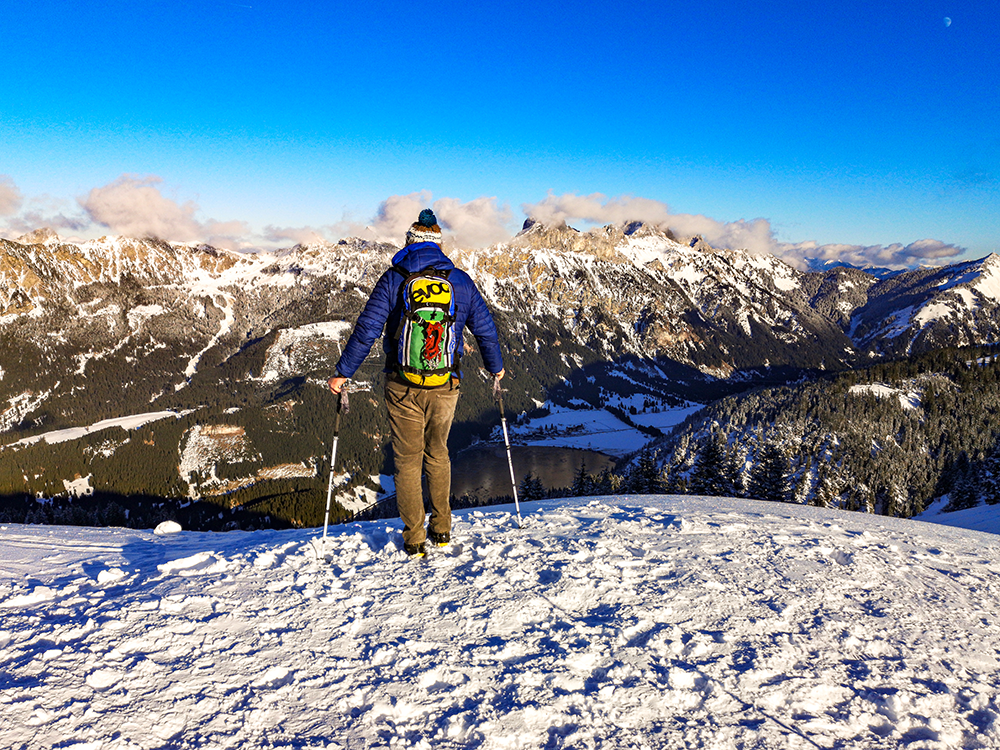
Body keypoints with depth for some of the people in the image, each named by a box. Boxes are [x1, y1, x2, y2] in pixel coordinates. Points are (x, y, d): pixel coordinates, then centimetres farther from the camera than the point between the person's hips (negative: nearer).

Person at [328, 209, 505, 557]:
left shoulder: (393, 279, -4)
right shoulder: (461, 280, 3)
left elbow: (366, 330, -8)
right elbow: (485, 329, 10)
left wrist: (343, 373, 0)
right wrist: (496, 367, 25)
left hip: (403, 387, -2)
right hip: (446, 386, 2)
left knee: (408, 460, 11)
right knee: (437, 453, 22)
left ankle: (414, 538, 15)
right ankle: (441, 528, 27)